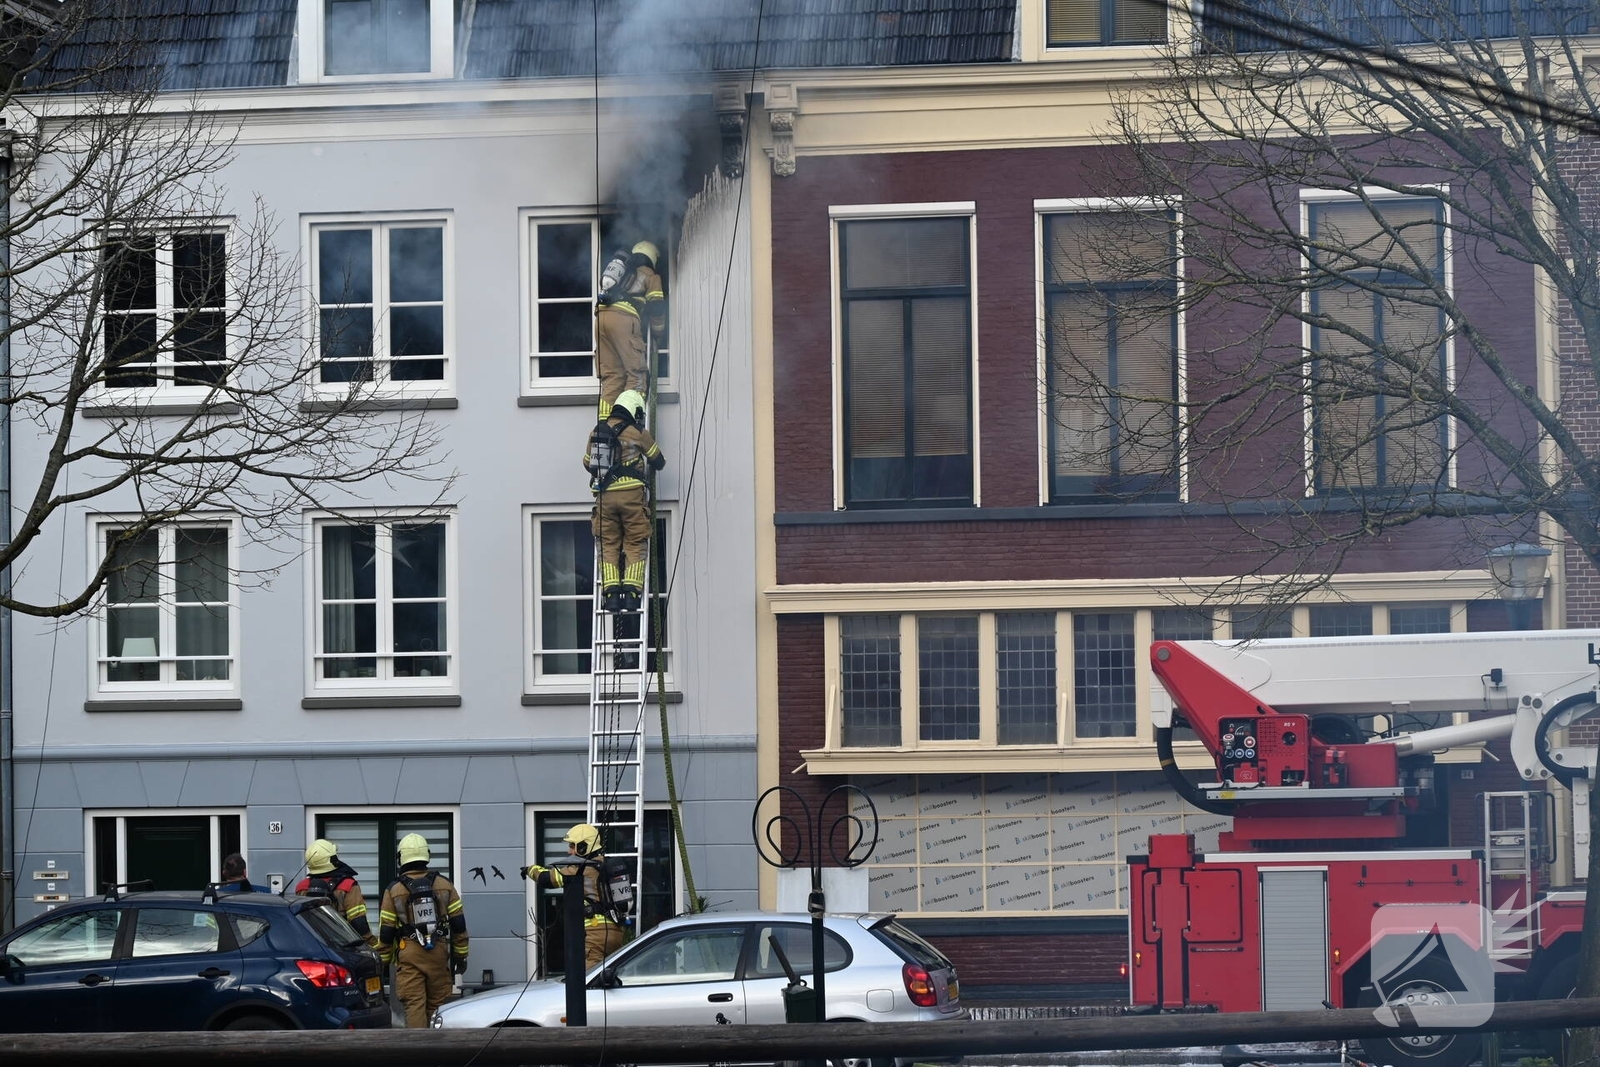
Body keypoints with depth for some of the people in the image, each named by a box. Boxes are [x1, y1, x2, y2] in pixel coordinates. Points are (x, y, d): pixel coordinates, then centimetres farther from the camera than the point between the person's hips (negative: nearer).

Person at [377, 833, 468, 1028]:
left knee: (414, 1005, -4)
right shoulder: (444, 885, 2)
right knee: (437, 1004, 10)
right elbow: (458, 924, 3)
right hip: (439, 953, 2)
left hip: (409, 955, -2)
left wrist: (384, 960, 11)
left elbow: (386, 931, 1)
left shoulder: (394, 890, -1)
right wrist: (460, 954, 11)